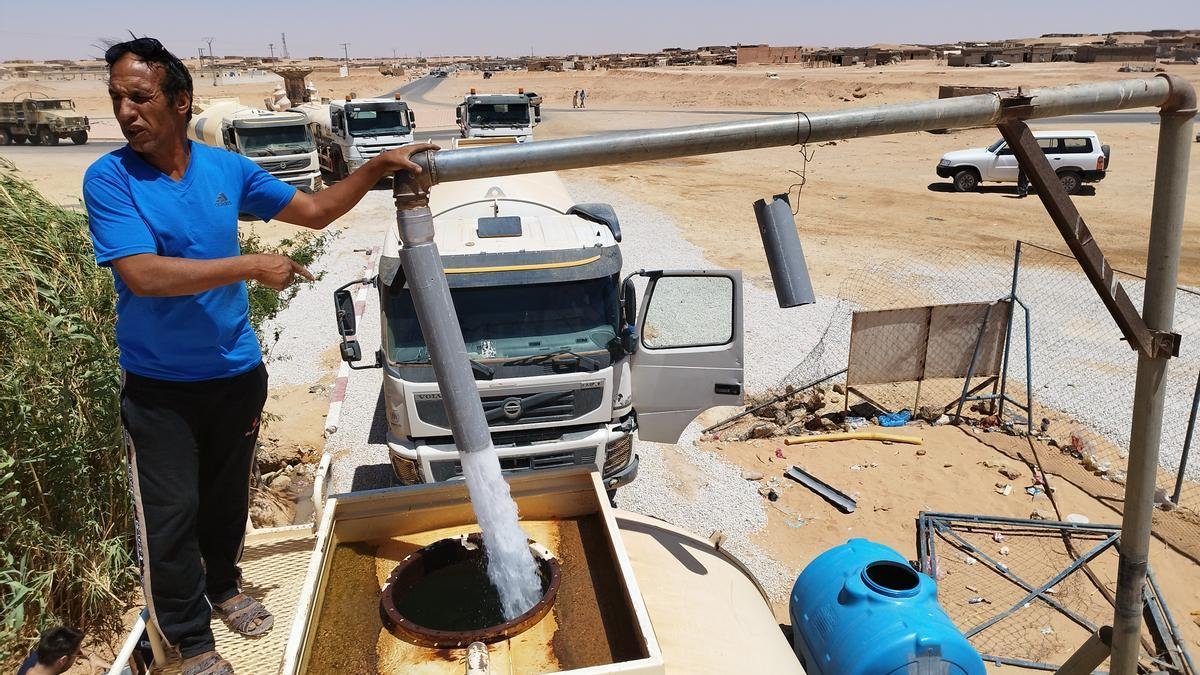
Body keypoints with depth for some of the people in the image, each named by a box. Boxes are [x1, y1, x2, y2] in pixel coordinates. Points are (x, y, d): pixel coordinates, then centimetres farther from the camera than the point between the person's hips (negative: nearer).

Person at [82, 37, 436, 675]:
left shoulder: (226, 168, -2)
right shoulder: (109, 179, -13)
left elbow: (315, 210, 6)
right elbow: (142, 274, -25)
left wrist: (379, 166, -4)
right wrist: (252, 267, -26)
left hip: (236, 372, 4)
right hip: (159, 387, -3)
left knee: (227, 496, 20)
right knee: (170, 516, 2)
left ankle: (222, 587, 44)